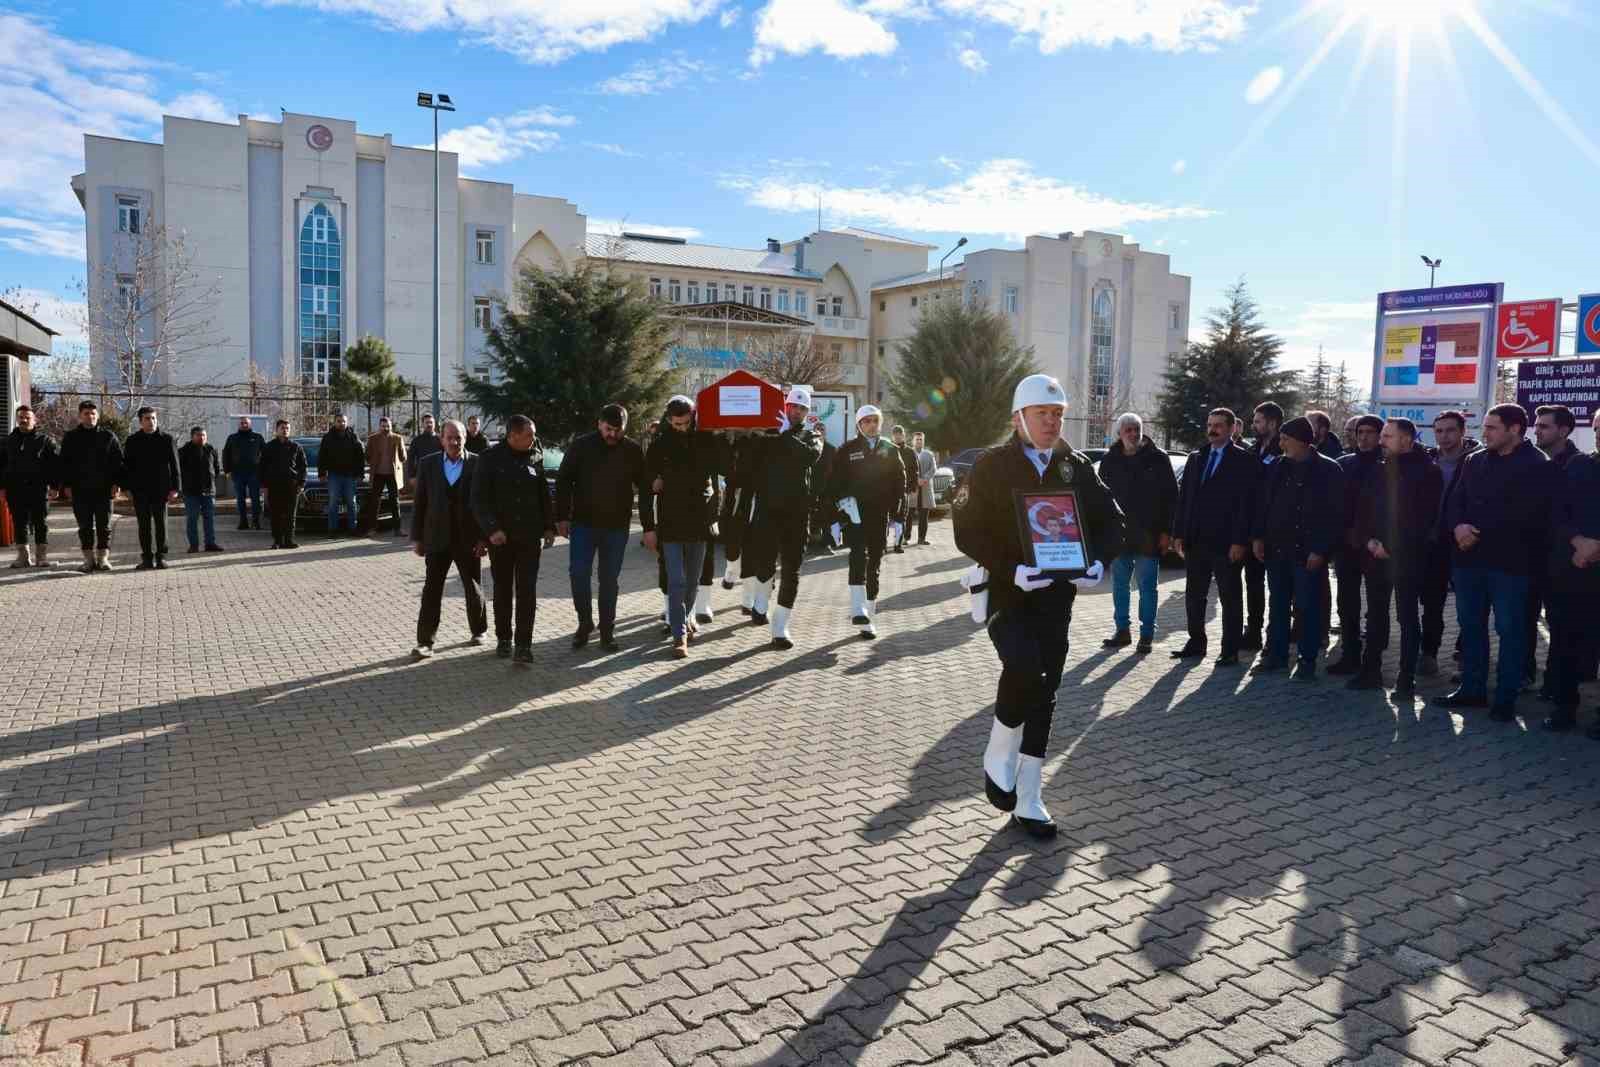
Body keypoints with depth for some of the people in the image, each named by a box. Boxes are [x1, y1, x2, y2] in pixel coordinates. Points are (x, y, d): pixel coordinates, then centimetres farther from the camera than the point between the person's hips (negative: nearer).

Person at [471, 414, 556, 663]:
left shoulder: (535, 458, 4)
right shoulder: (491, 458, -6)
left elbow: (544, 494, 12)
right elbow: (479, 498, -8)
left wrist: (549, 526, 8)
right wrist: (491, 528, -18)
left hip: (529, 535, 2)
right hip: (500, 536, -1)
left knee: (527, 590, -3)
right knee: (502, 589, 11)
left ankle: (524, 644, 0)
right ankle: (503, 638, 24)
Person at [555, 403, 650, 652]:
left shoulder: (633, 451, -1)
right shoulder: (581, 446, -4)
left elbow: (644, 490, 2)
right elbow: (563, 481, 2)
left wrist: (649, 527, -1)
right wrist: (562, 517, -3)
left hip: (617, 527, 0)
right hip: (583, 523, 0)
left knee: (609, 579, 6)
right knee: (578, 573, -7)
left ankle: (607, 630, 16)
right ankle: (584, 622, 12)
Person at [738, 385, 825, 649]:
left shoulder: (811, 436, 9)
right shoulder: (767, 434, 9)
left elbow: (812, 454, -14)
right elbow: (747, 467, 8)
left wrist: (787, 434, -13)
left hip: (796, 512, 1)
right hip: (766, 509, -1)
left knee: (791, 571, 2)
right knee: (764, 563, -8)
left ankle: (780, 628, 10)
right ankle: (760, 604, 24)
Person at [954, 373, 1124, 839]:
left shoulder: (1077, 467, 7)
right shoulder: (992, 466, -4)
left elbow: (1111, 521, 11)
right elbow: (968, 531, -9)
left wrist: (1098, 561, -9)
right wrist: (1011, 570, -23)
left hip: (1057, 597, 4)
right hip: (1005, 593, -4)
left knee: (1044, 696, 8)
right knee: (1024, 665, -29)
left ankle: (1029, 803, 21)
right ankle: (999, 758, -1)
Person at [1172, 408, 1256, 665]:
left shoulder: (1244, 460, -4)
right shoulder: (1195, 458, 13)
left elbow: (1247, 503, -10)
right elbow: (1183, 498, 13)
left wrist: (1239, 542, -15)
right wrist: (1179, 533, 7)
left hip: (1226, 543, -6)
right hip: (1195, 540, 6)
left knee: (1230, 598, 4)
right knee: (1194, 595, 11)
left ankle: (1230, 650, 11)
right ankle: (1196, 643, 23)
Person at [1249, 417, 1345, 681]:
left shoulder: (1328, 470, -7)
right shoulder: (1277, 468, 9)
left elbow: (1334, 514, -10)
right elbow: (1262, 504, 13)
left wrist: (1320, 550, -15)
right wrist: (1258, 537, 3)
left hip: (1308, 552, -5)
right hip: (1276, 548, 6)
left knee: (1308, 607, 2)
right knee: (1278, 604, 12)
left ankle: (1308, 660, 11)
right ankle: (1276, 654, 22)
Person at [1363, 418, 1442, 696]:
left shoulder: (1427, 470, -7)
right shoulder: (1381, 469, 11)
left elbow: (1425, 518, -10)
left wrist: (1390, 547, -13)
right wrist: (1370, 539, -2)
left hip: (1407, 555, -6)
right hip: (1377, 553, 6)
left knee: (1407, 616, 1)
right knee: (1375, 613, 10)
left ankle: (1407, 678, 6)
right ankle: (1371, 670, 19)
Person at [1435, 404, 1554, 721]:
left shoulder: (1536, 466, -6)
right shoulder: (1475, 460, 13)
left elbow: (1525, 514, -16)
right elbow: (1456, 500, 9)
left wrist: (1479, 532, -15)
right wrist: (1458, 526, -12)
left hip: (1510, 562, -6)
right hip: (1470, 557, 6)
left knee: (1510, 631, 1)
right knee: (1470, 625, 13)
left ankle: (1505, 699, 9)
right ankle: (1472, 689, 24)